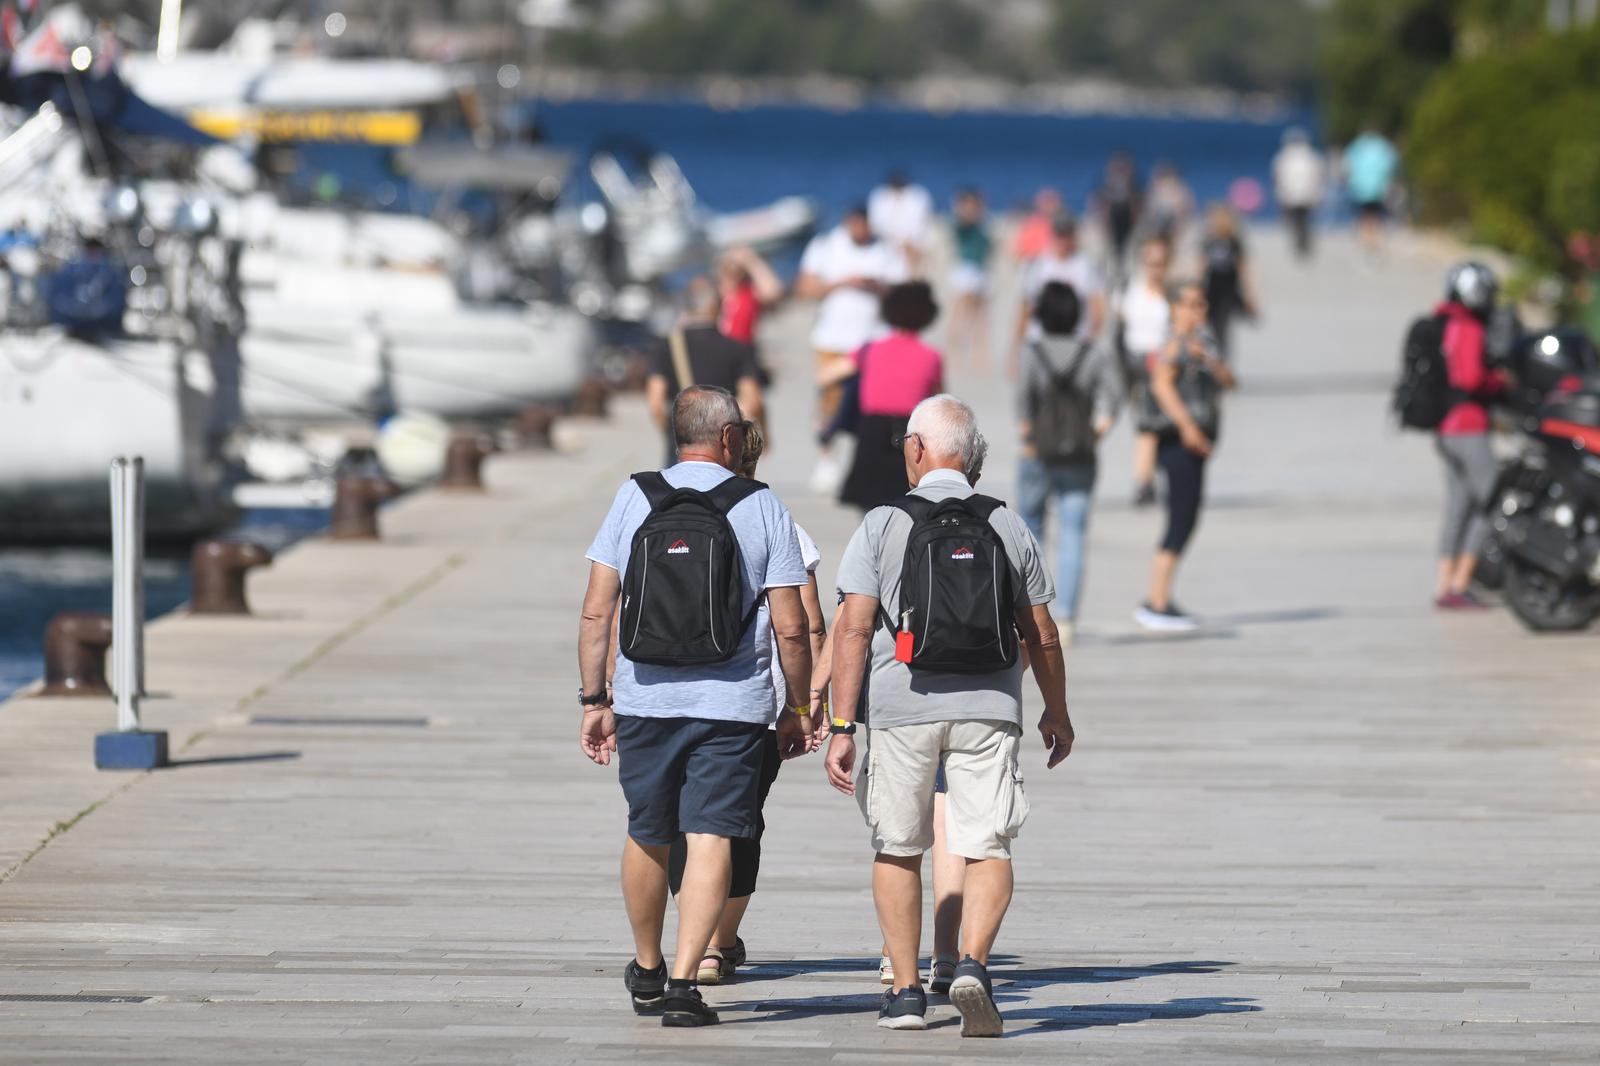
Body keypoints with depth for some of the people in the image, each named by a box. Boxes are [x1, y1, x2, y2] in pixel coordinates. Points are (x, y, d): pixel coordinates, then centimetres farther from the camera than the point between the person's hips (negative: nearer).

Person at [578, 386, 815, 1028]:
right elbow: (791, 627, -3)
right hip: (732, 704, -2)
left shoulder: (633, 498, 3)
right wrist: (797, 710, 8)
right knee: (710, 840, -2)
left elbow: (596, 613, 0)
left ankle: (647, 973, 32)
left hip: (645, 695, 2)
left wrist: (595, 700, 7)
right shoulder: (763, 509, -2)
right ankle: (683, 983, -12)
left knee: (647, 836, 16)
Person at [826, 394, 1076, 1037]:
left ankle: (906, 991, 14)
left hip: (903, 708, -1)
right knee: (988, 847, 0)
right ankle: (973, 964, -23)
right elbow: (1041, 635, 13)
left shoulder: (882, 526, 0)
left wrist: (841, 728, -4)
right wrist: (1056, 714, 27)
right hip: (989, 708, 1)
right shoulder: (1007, 527, 7)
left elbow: (853, 630, -6)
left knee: (898, 850, 12)